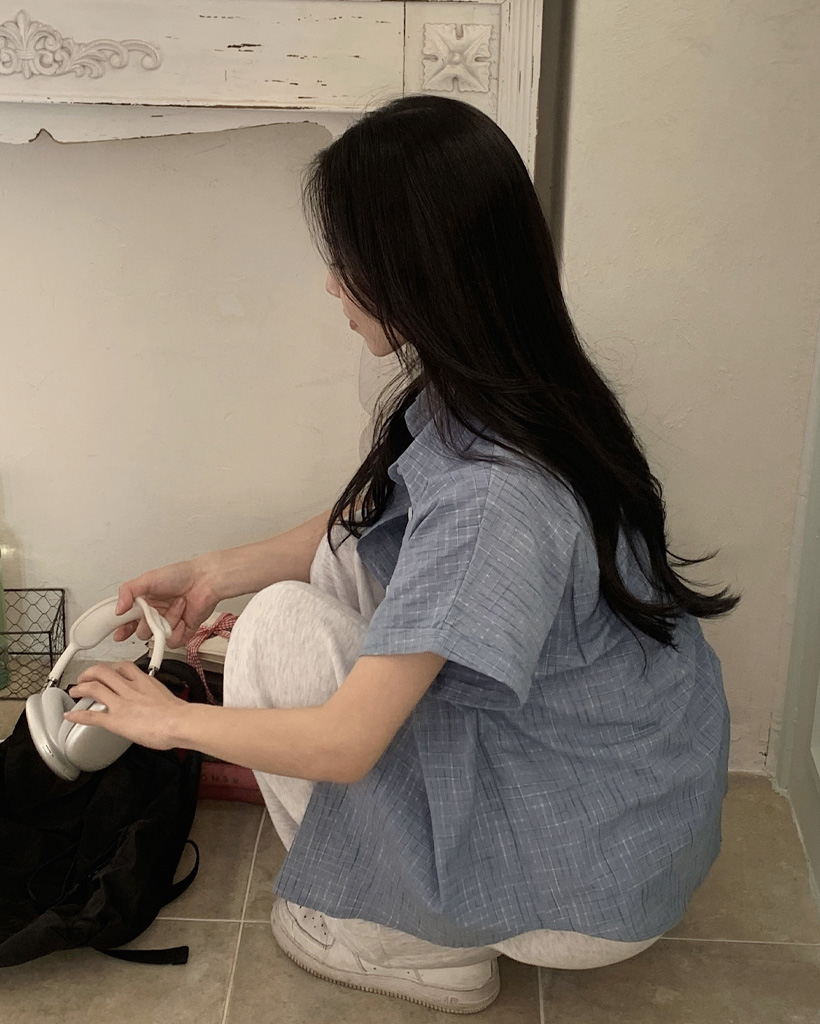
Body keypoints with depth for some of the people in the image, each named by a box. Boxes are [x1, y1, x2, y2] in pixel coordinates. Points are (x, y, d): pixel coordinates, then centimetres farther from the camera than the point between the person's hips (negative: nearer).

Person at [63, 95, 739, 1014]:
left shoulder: (492, 494, -33)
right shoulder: (508, 389, -5)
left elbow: (342, 743, -26)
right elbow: (359, 524, 13)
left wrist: (170, 719, -9)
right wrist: (214, 573, 10)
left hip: (592, 878, -8)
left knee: (281, 624, -10)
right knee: (341, 563, 3)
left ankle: (417, 944, 7)